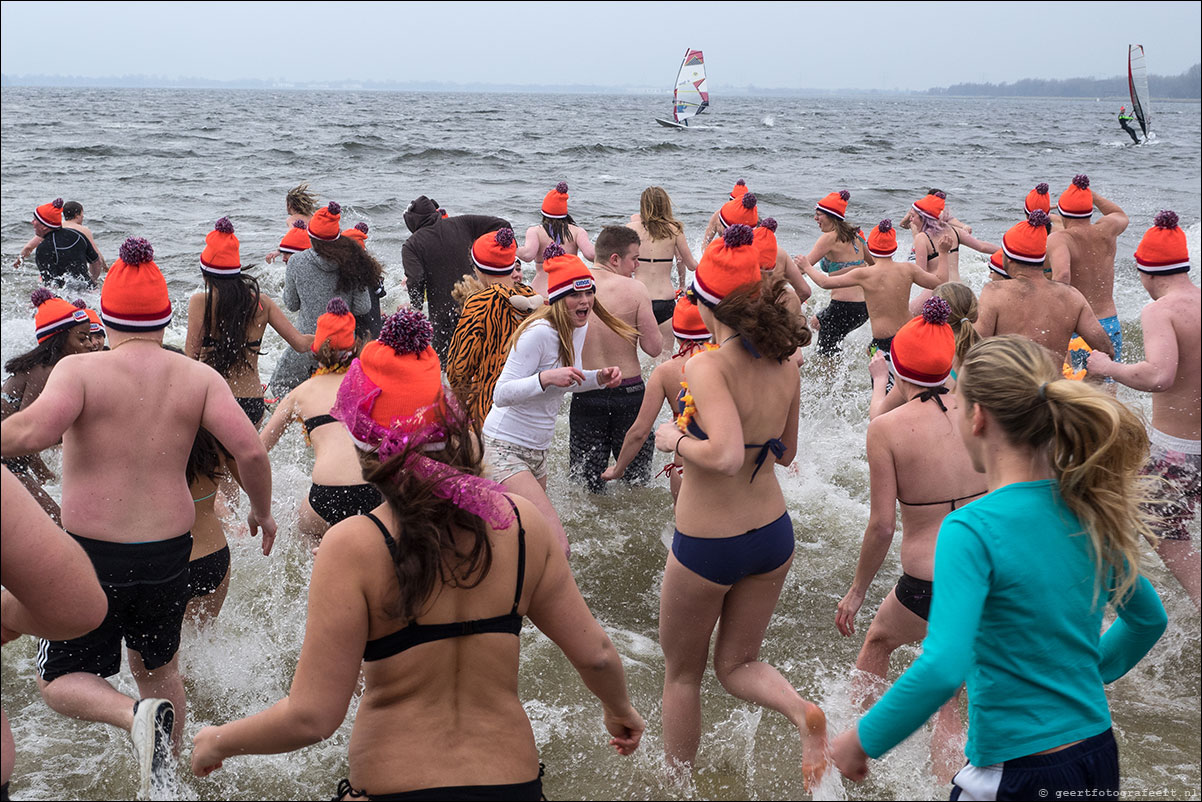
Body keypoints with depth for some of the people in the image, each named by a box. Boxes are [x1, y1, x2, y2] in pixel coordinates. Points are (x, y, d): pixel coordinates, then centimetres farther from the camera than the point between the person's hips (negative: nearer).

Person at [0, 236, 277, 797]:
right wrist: (262, 511, 5)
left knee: (60, 681, 13)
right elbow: (251, 452, -11)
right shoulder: (198, 377, -3)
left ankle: (135, 715, -15)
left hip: (93, 553, -3)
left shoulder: (79, 369, -11)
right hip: (169, 552, 4)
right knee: (157, 666, 26)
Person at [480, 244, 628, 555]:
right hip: (504, 450, -10)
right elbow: (501, 395, -24)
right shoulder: (539, 332, -22)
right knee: (557, 546, -22)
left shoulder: (580, 327, 5)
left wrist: (599, 378, 2)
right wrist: (546, 378, -37)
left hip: (537, 452, 10)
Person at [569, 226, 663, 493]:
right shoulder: (634, 288, -11)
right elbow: (653, 348, -10)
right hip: (629, 390, -2)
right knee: (637, 481, 16)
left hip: (585, 393, 2)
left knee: (585, 483, 13)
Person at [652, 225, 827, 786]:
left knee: (681, 671, 19)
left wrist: (677, 440, -18)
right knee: (736, 665, 21)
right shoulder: (785, 366, -4)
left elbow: (726, 454, -36)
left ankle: (678, 778, 34)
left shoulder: (707, 367, -24)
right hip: (773, 533, 6)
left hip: (706, 545, -5)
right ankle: (801, 711, -6)